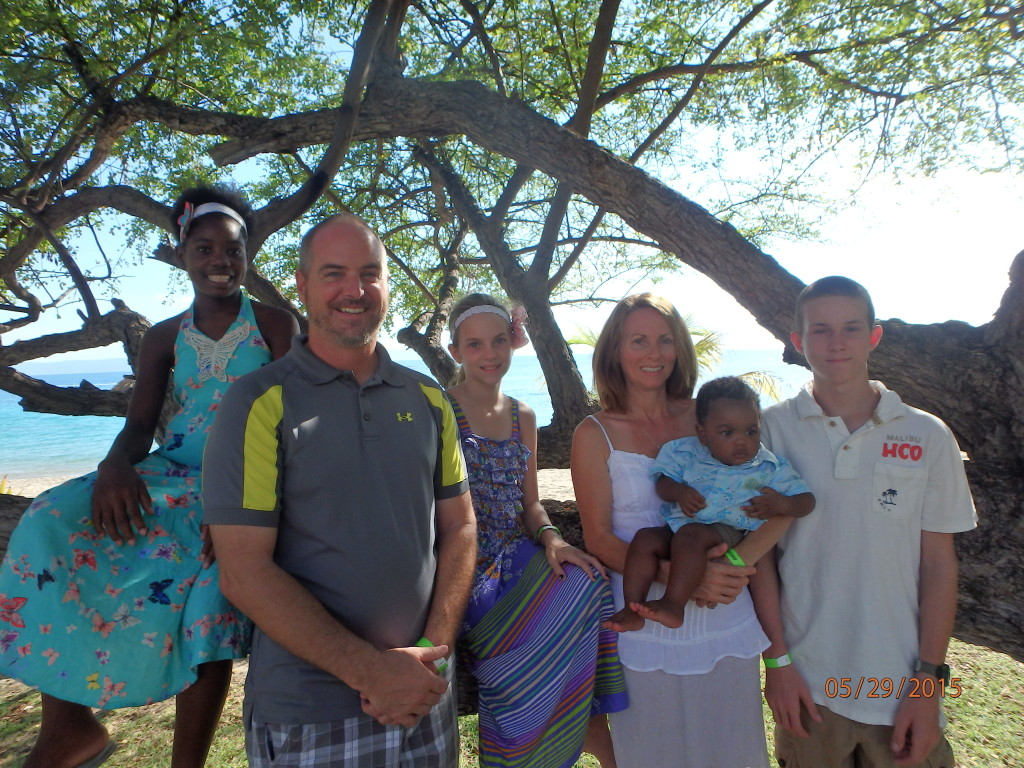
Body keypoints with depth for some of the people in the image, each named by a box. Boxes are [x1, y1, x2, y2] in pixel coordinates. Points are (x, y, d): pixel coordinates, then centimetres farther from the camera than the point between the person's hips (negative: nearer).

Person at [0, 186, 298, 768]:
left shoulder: (276, 325, 2)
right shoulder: (164, 338, 13)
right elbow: (139, 426, 8)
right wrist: (115, 466, -16)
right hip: (174, 476, 4)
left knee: (213, 579, -24)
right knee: (55, 522, -18)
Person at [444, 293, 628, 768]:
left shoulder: (522, 416, 13)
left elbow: (529, 502, 15)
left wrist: (551, 539, -6)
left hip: (517, 560, 5)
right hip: (463, 567, -5)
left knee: (585, 583, -23)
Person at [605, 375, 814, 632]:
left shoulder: (770, 467, 4)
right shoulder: (685, 453, 6)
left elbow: (806, 500, 7)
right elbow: (663, 481, 7)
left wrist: (781, 504, -16)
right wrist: (679, 491, -17)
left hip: (728, 531, -3)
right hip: (678, 523, 4)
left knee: (689, 537, -32)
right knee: (645, 537, -20)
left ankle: (674, 604, -31)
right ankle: (632, 607, -19)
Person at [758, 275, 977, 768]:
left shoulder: (927, 436, -2)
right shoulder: (771, 429, -6)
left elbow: (938, 564, 1)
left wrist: (929, 679, -2)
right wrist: (777, 660, -5)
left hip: (903, 689, 1)